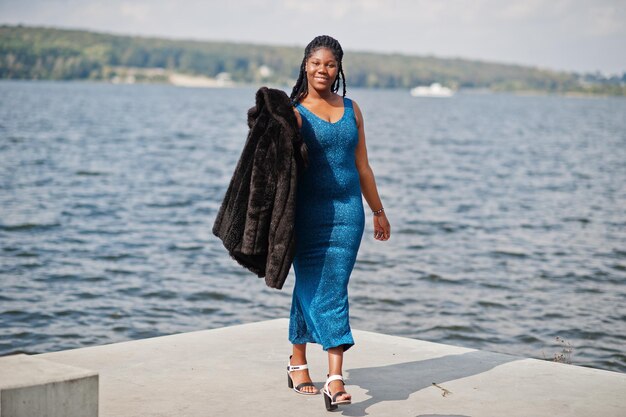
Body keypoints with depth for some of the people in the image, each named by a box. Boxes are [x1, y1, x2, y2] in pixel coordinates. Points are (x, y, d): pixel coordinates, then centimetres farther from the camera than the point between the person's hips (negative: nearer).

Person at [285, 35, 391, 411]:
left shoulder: (351, 109, 11)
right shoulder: (295, 112, -2)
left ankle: (329, 374, -1)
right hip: (310, 212, -3)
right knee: (315, 288, -3)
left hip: (348, 210, 3)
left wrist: (379, 211, 19)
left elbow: (362, 165, 16)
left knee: (333, 288, 1)